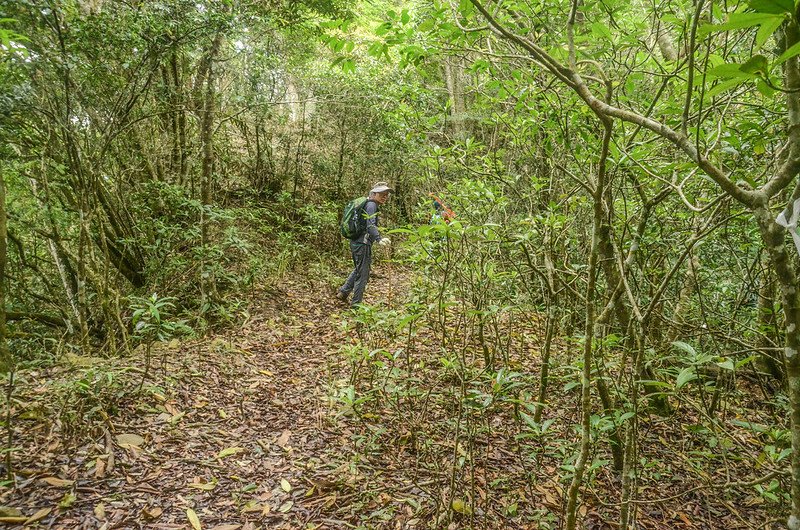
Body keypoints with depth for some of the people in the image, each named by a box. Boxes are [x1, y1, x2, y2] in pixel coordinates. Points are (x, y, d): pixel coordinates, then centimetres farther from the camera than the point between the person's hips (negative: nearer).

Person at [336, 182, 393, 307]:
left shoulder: (367, 204, 17)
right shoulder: (371, 205, -13)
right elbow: (370, 225, -28)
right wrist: (379, 239, -42)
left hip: (356, 242, 10)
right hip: (363, 244, -10)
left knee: (358, 270, 25)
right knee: (363, 273, 1)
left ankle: (343, 291, 31)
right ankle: (356, 302, 11)